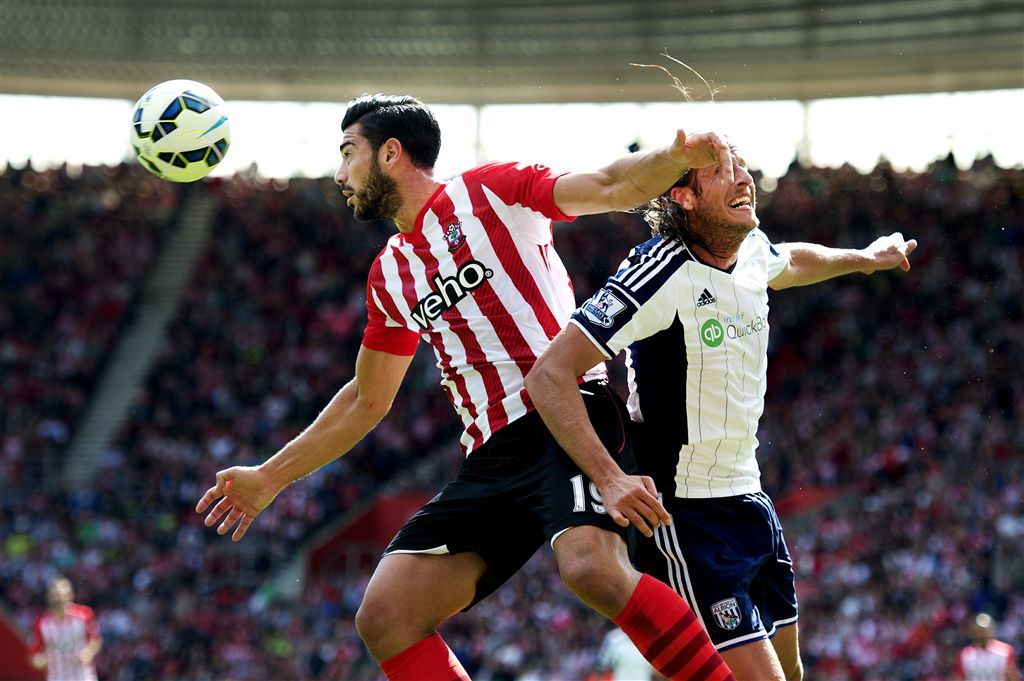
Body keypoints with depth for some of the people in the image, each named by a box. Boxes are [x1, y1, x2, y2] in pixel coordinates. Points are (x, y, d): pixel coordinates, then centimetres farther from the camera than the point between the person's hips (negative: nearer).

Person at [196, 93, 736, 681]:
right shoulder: (390, 276, 23)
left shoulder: (487, 192, 5)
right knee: (384, 617, -8)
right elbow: (367, 400, 33)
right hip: (492, 454, 7)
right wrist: (268, 478, 36)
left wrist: (675, 157, -29)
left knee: (594, 570, -34)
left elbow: (610, 190, -7)